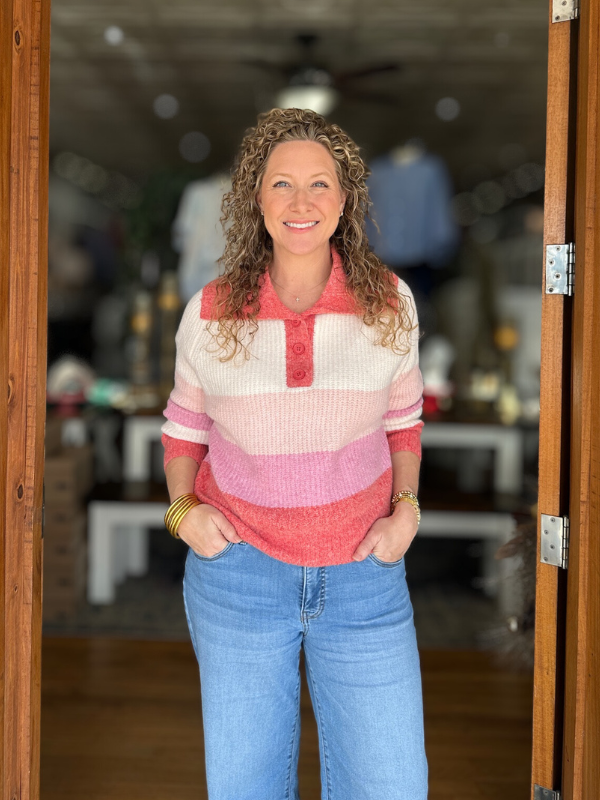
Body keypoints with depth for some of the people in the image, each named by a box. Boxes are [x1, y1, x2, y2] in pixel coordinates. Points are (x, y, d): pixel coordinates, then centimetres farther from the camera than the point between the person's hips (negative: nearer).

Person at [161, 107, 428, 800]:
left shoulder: (389, 303, -4)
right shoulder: (211, 314, -5)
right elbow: (184, 426, 11)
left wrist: (406, 508, -1)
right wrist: (182, 508, -4)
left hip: (364, 574, 0)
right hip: (238, 570, 0)